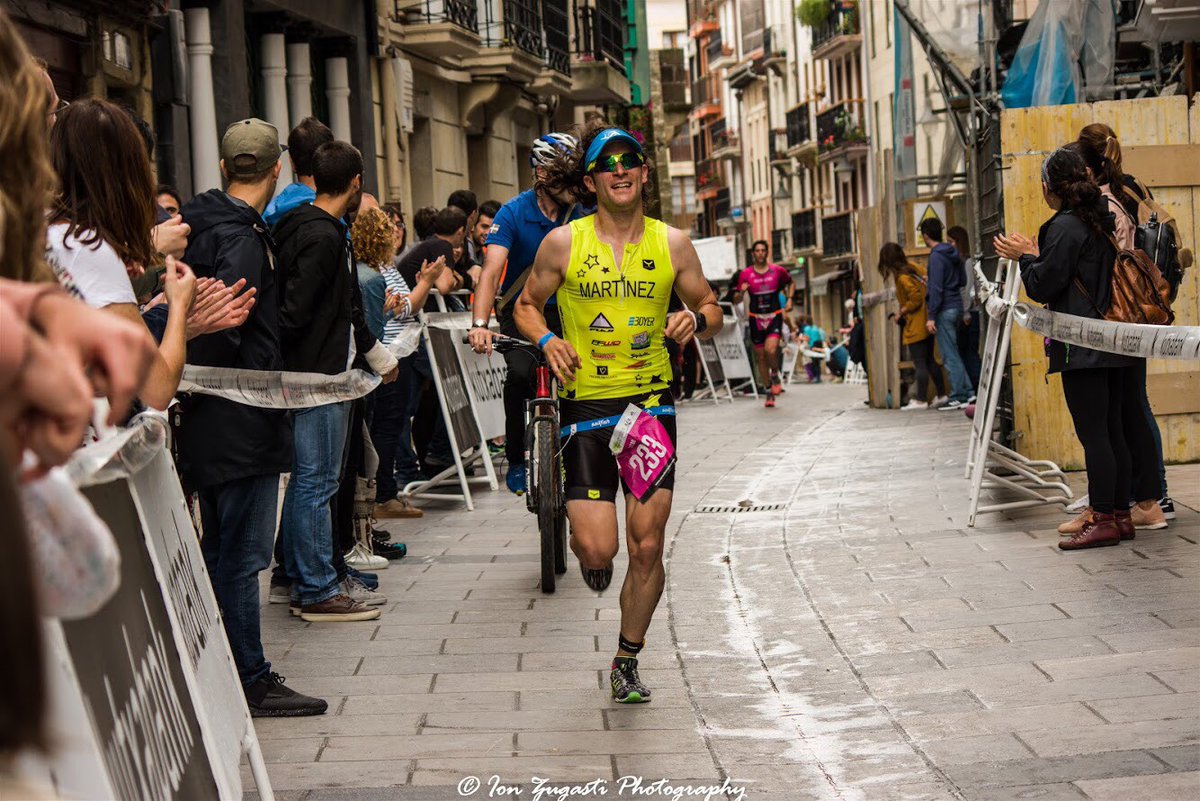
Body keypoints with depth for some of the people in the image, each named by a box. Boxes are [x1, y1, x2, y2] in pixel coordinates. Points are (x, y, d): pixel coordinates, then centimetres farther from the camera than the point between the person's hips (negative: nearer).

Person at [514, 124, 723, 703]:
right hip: (585, 404, -1)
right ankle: (590, 556, 29)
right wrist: (546, 340, -12)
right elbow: (526, 305, 9)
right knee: (597, 548, -11)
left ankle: (627, 662, 20)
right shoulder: (563, 243, -3)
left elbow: (710, 309, 13)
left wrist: (696, 318, -11)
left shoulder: (671, 243, 2)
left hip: (651, 400, 2)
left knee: (646, 547, 0)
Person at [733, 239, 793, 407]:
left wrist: (789, 300, 7)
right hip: (756, 318, 2)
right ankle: (769, 391, 19)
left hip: (774, 317, -2)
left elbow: (790, 283, 22)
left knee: (770, 350, -24)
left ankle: (775, 374, 7)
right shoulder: (745, 274, 0)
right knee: (760, 357, 5)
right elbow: (736, 301, 3)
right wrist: (741, 292, -18)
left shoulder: (778, 271, 0)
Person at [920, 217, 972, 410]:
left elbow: (936, 288, -19)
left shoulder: (936, 256, -14)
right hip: (956, 306, 9)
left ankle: (958, 397, -3)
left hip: (945, 309, -9)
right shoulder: (953, 254, 13)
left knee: (949, 355, -5)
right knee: (953, 353, 16)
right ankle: (968, 392, 15)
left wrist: (931, 316, -18)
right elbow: (962, 280, 21)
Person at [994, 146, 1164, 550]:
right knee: (1113, 430, 11)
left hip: (1081, 348, -9)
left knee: (1092, 433, -6)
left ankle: (1103, 520, -5)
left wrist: (1026, 257, 5)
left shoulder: (1065, 227, -13)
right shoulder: (1100, 220, 14)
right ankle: (1119, 513, 15)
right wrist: (1035, 255, 19)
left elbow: (1044, 287, -13)